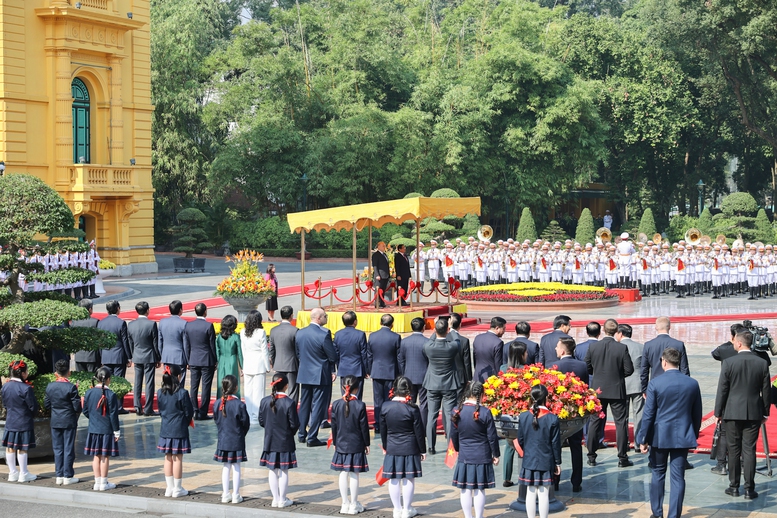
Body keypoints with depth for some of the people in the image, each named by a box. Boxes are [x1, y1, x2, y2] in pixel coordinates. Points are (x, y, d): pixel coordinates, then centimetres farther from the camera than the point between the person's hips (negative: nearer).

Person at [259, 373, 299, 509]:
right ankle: (282, 500, 13)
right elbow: (294, 424, -13)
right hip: (285, 442, -3)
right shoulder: (290, 403, -16)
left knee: (272, 471, 12)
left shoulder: (265, 401, -5)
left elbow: (261, 422, 1)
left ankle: (275, 499, 18)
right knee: (284, 472, 6)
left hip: (269, 442, 3)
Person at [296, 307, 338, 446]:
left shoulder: (300, 333, 0)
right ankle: (312, 438, 2)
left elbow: (298, 354, 10)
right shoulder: (324, 334, -19)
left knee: (304, 405, 17)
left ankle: (301, 434, 25)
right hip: (320, 376, -6)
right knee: (318, 406, 1)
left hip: (304, 375, 6)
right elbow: (333, 357, -14)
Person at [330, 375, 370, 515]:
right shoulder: (360, 406, -13)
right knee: (354, 474, 3)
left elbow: (334, 426, 2)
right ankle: (354, 505, 9)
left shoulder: (336, 404, -4)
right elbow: (364, 427, -8)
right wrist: (366, 444, 3)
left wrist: (335, 442, 14)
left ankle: (345, 504, 15)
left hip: (341, 444, 3)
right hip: (356, 445, -3)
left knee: (343, 474, 10)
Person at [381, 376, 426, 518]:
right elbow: (418, 432, -8)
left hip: (392, 449, 3)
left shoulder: (385, 407, -4)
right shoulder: (413, 409, -13)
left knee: (394, 480, 9)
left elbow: (383, 430, 6)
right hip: (410, 449, -3)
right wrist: (423, 450, 3)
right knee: (408, 480, 7)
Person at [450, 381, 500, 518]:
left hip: (464, 457, 2)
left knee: (465, 489, 9)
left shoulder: (457, 412, -4)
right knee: (479, 490, 5)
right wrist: (496, 455, 5)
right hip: (482, 457, -2)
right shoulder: (485, 413, -13)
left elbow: (453, 436, 6)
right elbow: (492, 437, -7)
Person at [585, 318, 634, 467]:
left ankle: (591, 457, 13)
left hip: (598, 389, 3)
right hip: (617, 390, -2)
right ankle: (622, 458, 6)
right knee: (621, 423, 5)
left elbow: (587, 368, 0)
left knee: (595, 422, 11)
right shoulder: (622, 348, -13)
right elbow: (629, 370, -9)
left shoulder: (593, 346, -6)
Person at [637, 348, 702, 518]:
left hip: (659, 437, -1)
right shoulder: (693, 384, -2)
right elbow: (697, 414, 6)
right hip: (683, 437, 1)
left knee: (658, 474, 15)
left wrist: (643, 439, -2)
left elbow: (648, 415, -9)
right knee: (678, 477, 4)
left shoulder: (655, 384, -11)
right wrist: (694, 436, 18)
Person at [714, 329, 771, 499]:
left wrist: (718, 412, 3)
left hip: (732, 413, -2)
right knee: (749, 450, 3)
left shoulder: (729, 363, -9)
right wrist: (765, 412, 14)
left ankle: (734, 487, 13)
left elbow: (722, 390, -6)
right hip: (754, 413, 2)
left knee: (733, 450, 8)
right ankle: (749, 489, 3)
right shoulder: (762, 364, -2)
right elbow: (766, 391, 3)